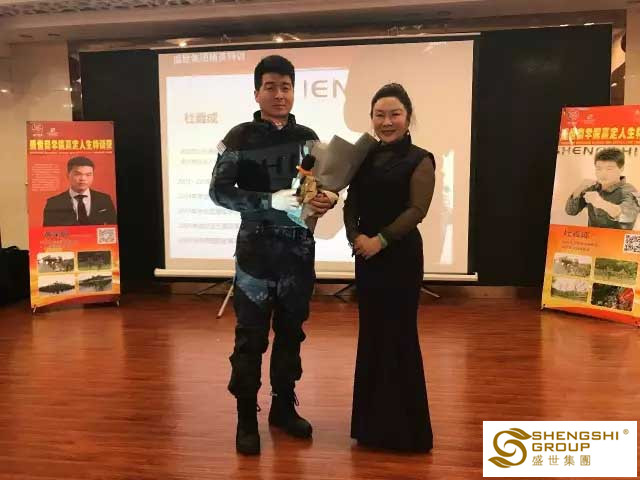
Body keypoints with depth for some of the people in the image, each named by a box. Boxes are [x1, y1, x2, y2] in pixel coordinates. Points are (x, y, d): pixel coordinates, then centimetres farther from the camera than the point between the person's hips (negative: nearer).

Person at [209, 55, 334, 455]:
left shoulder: (307, 137, 7)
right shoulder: (241, 137, -4)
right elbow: (219, 190, -9)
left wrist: (325, 202, -9)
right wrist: (271, 201, -21)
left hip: (299, 250, 4)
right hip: (257, 250, -3)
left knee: (291, 331, 13)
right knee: (251, 337, 2)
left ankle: (284, 406, 29)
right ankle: (247, 418, 17)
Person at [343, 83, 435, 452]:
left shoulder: (419, 159, -3)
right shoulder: (365, 157, 10)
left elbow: (417, 209, -13)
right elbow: (351, 204, 5)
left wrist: (380, 240, -19)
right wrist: (355, 237, -13)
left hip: (401, 254, -5)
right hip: (366, 255, 5)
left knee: (399, 334, 1)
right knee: (371, 333, 12)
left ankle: (405, 427, 18)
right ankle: (373, 422, 28)